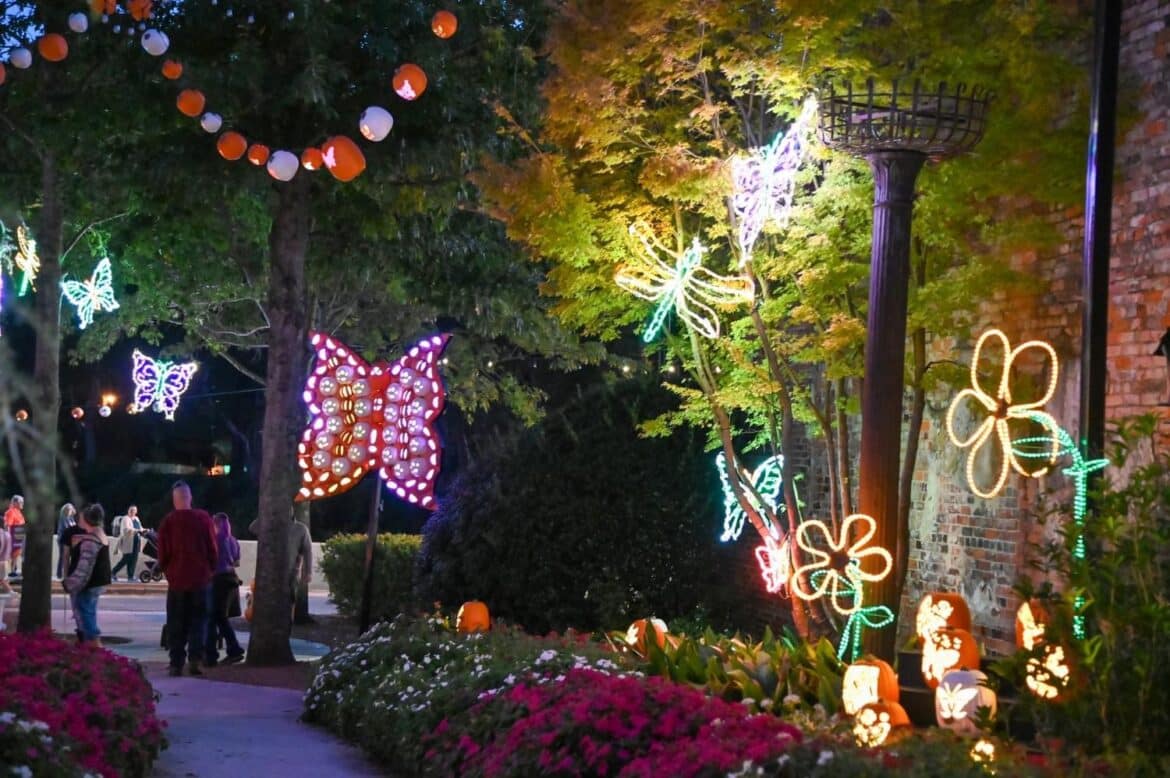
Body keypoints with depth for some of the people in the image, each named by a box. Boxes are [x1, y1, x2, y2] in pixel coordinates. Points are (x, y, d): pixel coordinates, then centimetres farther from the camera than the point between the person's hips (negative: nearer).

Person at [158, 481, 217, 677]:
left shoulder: (168, 522, -6)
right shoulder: (203, 519, -5)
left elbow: (163, 553, -3)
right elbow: (213, 550, -2)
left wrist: (164, 568, 16)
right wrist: (211, 569, 13)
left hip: (177, 580, 0)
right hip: (201, 579, 0)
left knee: (176, 624, 9)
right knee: (198, 620, 9)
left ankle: (177, 663, 5)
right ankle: (194, 659, -6)